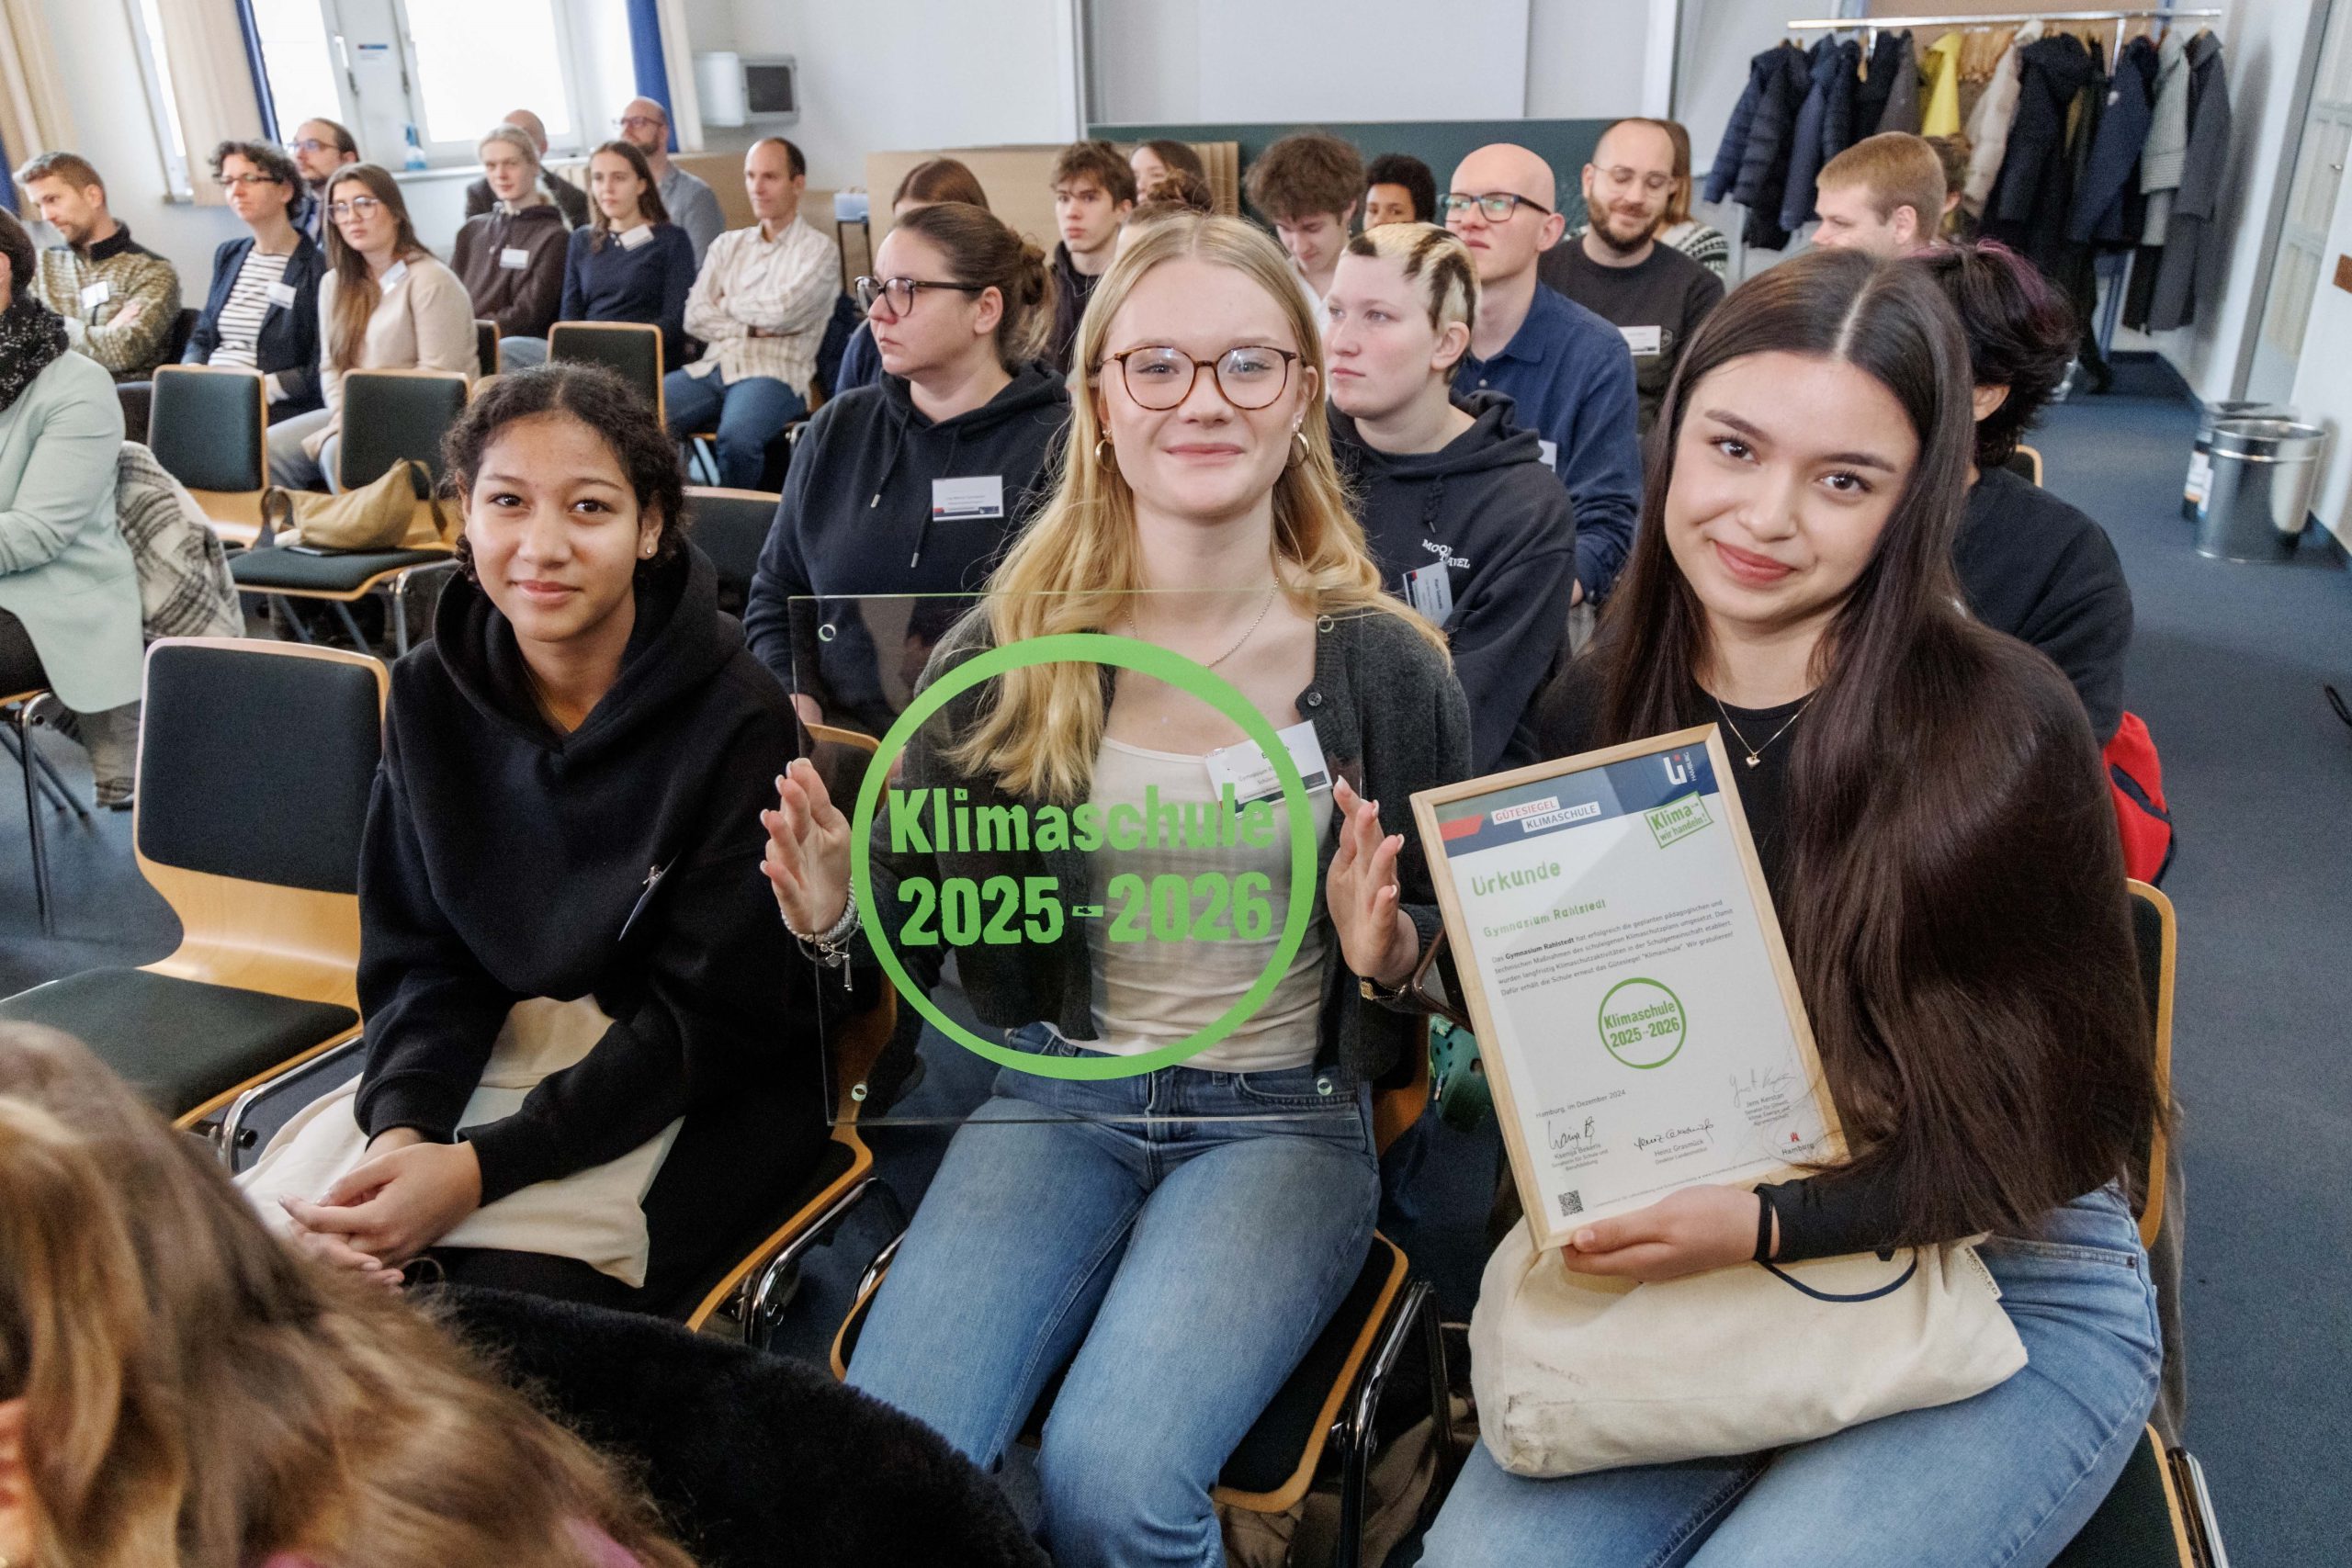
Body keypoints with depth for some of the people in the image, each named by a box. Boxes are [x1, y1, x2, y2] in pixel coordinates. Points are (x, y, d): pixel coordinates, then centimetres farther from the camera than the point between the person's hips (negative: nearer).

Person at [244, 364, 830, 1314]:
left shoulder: (737, 722, -18)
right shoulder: (431, 694, -1)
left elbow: (704, 1016, -16)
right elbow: (417, 956, 2)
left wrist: (482, 1166, -24)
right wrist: (401, 1127, -19)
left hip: (699, 1094, -4)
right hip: (490, 1050, 5)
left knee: (507, 1289, -27)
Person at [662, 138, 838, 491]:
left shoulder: (818, 251, 5)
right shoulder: (728, 245, 21)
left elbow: (779, 311, -9)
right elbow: (695, 317, 10)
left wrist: (725, 305, 8)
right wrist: (752, 328, -4)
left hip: (774, 373, -5)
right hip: (713, 367, 5)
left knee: (737, 437, -37)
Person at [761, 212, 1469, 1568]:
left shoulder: (1386, 663, -6)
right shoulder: (1009, 648, -2)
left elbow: (1450, 965, 4)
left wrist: (1389, 948, -19)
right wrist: (836, 909, -15)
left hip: (1284, 1117, -1)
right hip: (1058, 1101, 2)